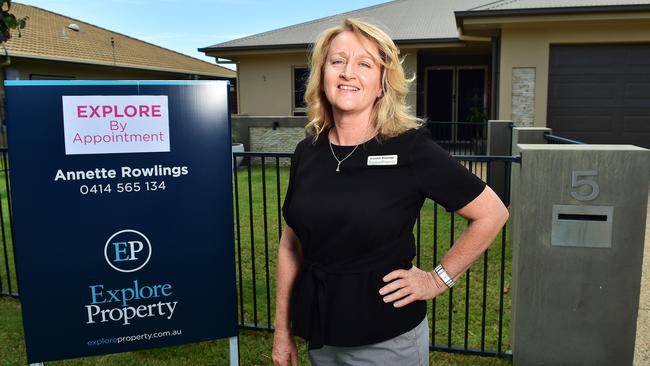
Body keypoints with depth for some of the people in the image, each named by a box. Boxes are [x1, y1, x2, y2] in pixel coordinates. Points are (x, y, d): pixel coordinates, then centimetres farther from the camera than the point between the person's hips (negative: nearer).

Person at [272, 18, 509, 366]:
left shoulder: (411, 149, -15)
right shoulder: (308, 151, -2)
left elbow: (491, 214, -7)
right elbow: (291, 244, 5)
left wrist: (438, 279, -7)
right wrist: (282, 330, 7)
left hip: (387, 338, -4)